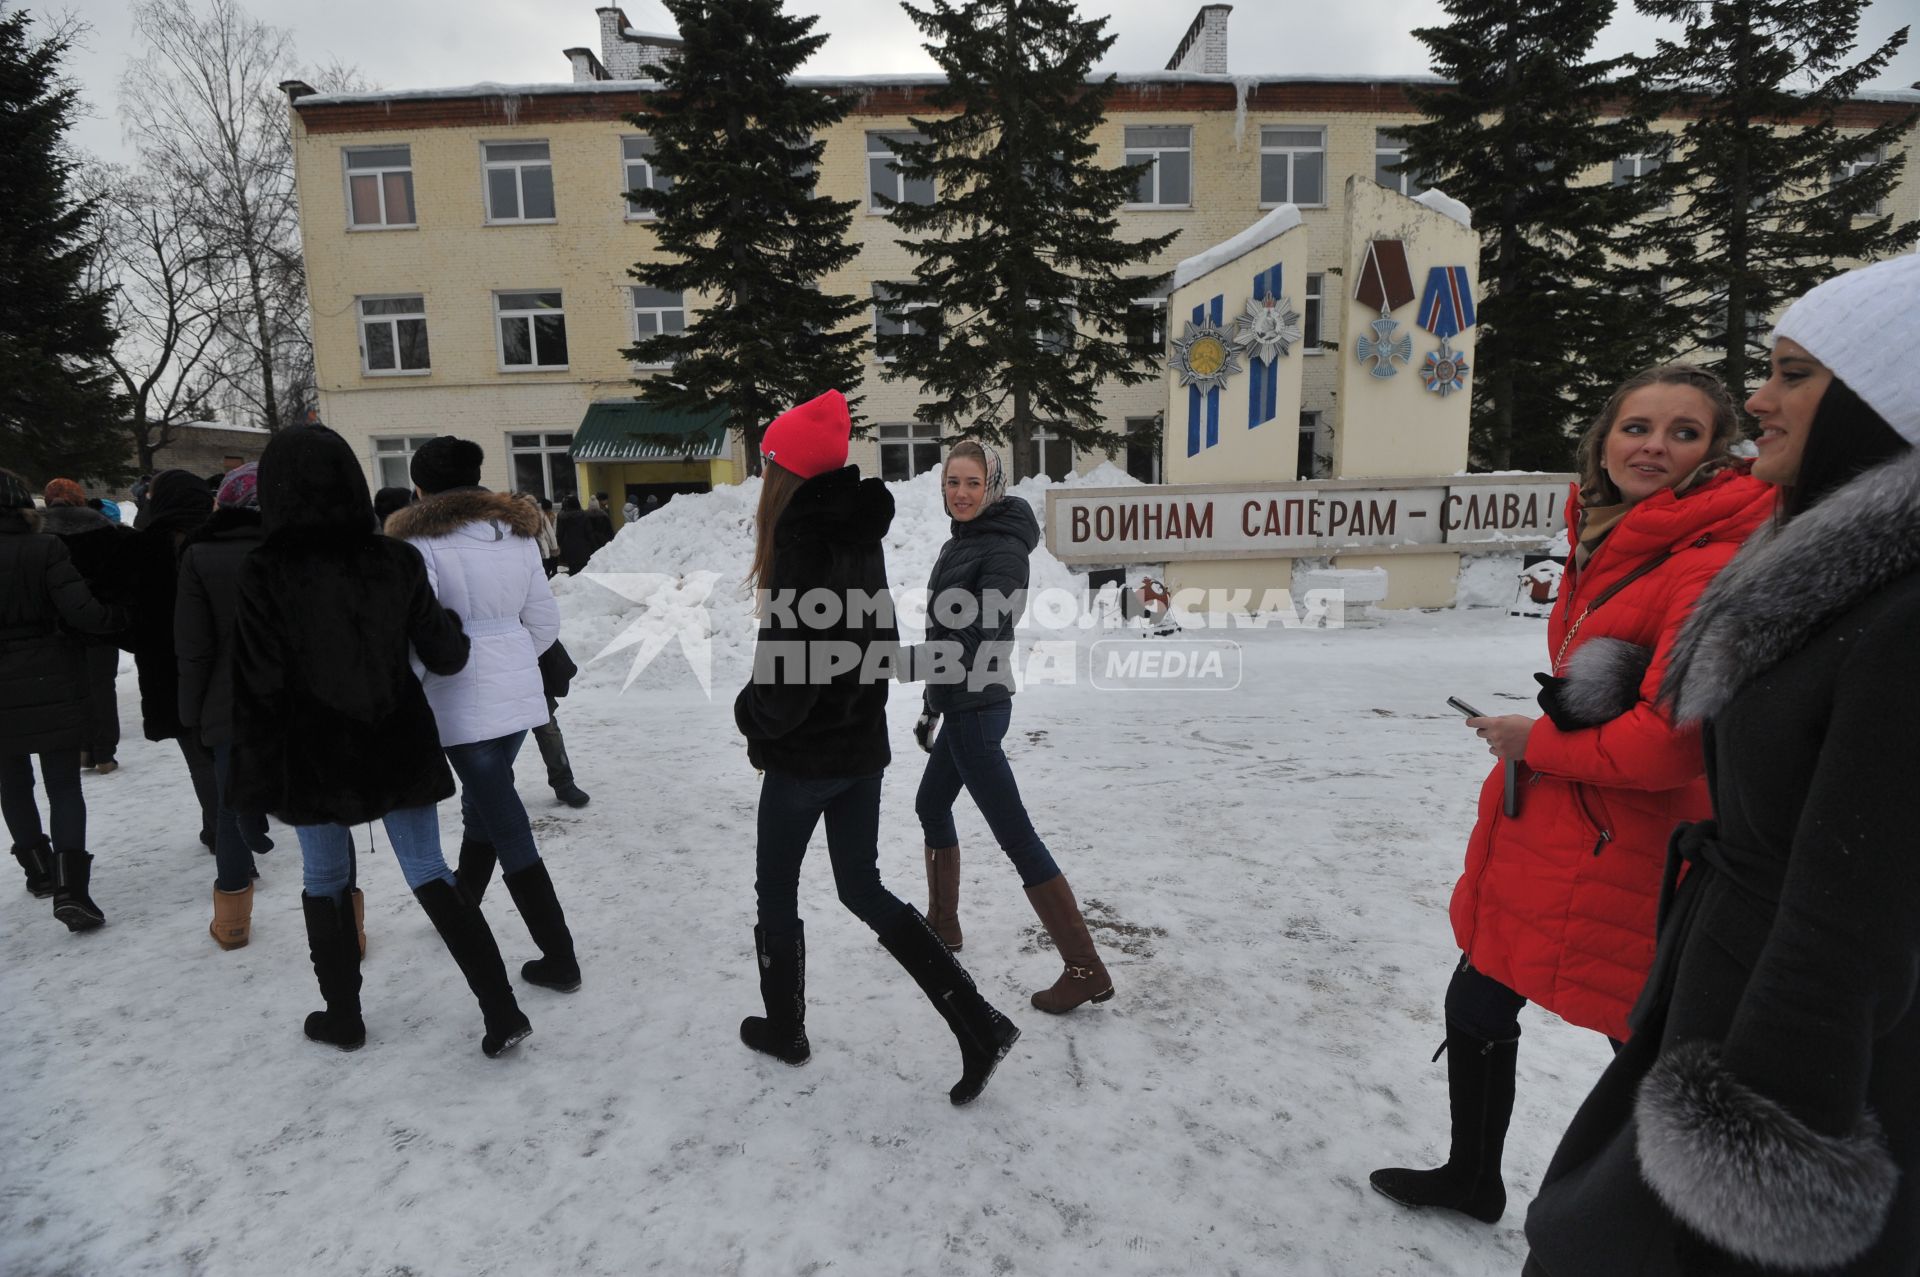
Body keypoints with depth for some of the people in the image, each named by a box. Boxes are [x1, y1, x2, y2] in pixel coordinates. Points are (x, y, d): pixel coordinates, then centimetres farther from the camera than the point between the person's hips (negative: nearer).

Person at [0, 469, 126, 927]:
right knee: (64, 785, 2)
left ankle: (39, 868, 29)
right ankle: (69, 889, -8)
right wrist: (120, 614, -2)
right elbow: (81, 612, -19)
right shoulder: (46, 550, -11)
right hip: (53, 684, -2)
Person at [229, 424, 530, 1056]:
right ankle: (501, 1011, 4)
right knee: (430, 873, 7)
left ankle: (343, 1017, 30)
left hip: (312, 757, -2)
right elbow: (442, 654, -1)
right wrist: (453, 626, 21)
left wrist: (254, 777, -1)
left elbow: (257, 687, -10)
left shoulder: (264, 572, -11)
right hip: (399, 745, 2)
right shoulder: (395, 559, -6)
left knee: (325, 881, 16)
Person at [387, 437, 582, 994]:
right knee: (482, 802, 24)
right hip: (519, 692, 7)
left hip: (464, 700, -6)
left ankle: (559, 958, 1)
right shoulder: (517, 532, 8)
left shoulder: (422, 541, -9)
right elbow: (544, 621, 11)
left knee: (508, 828, -3)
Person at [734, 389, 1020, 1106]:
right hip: (863, 744, 8)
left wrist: (751, 714, -6)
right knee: (863, 888, 16)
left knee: (776, 891, 15)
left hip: (805, 756, -8)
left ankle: (784, 1028, 34)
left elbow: (787, 671, -24)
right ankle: (979, 1025, 11)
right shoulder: (859, 531, 6)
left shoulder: (806, 541, -21)